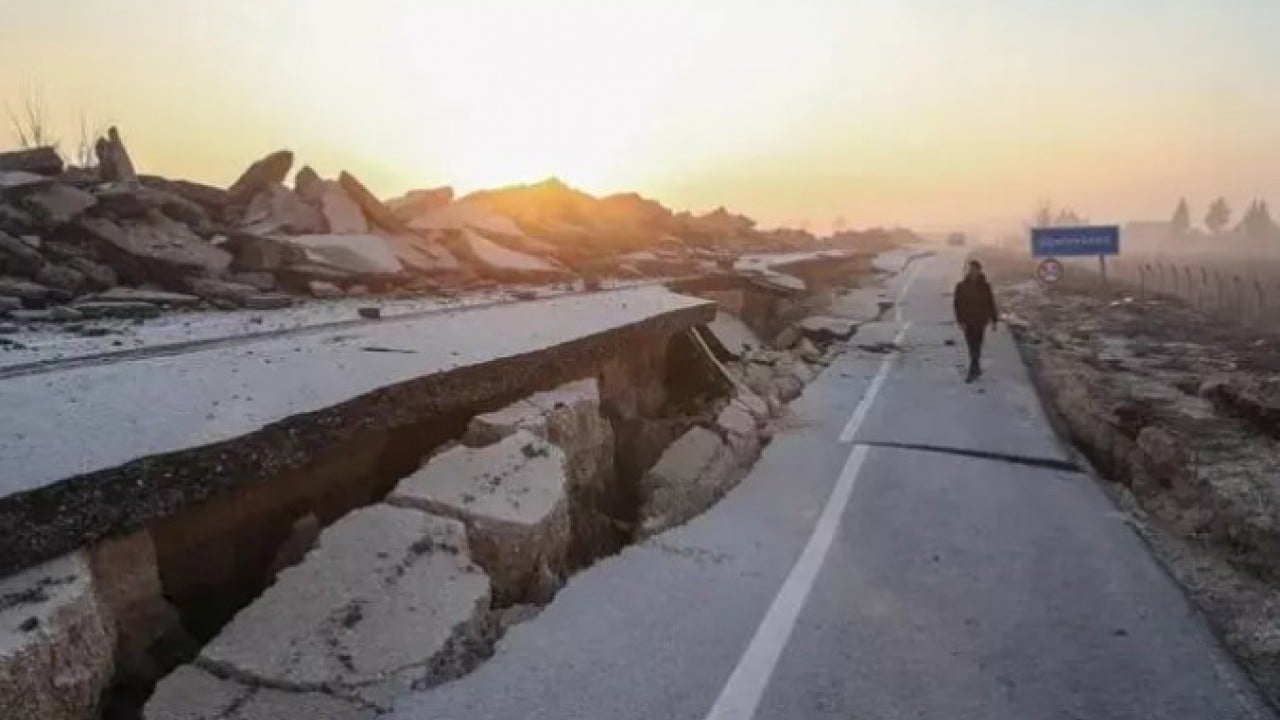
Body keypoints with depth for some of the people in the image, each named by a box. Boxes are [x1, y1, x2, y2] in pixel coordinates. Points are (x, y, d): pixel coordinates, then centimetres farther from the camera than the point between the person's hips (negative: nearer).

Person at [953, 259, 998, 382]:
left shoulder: (985, 286, -5)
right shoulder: (961, 286, -3)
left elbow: (991, 304, 1)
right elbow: (958, 304, -1)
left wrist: (994, 320, 3)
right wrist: (960, 320, -9)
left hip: (980, 321, -2)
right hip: (967, 321, 2)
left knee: (976, 347, -4)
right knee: (972, 346, 10)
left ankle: (972, 372, -1)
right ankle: (977, 369, 27)